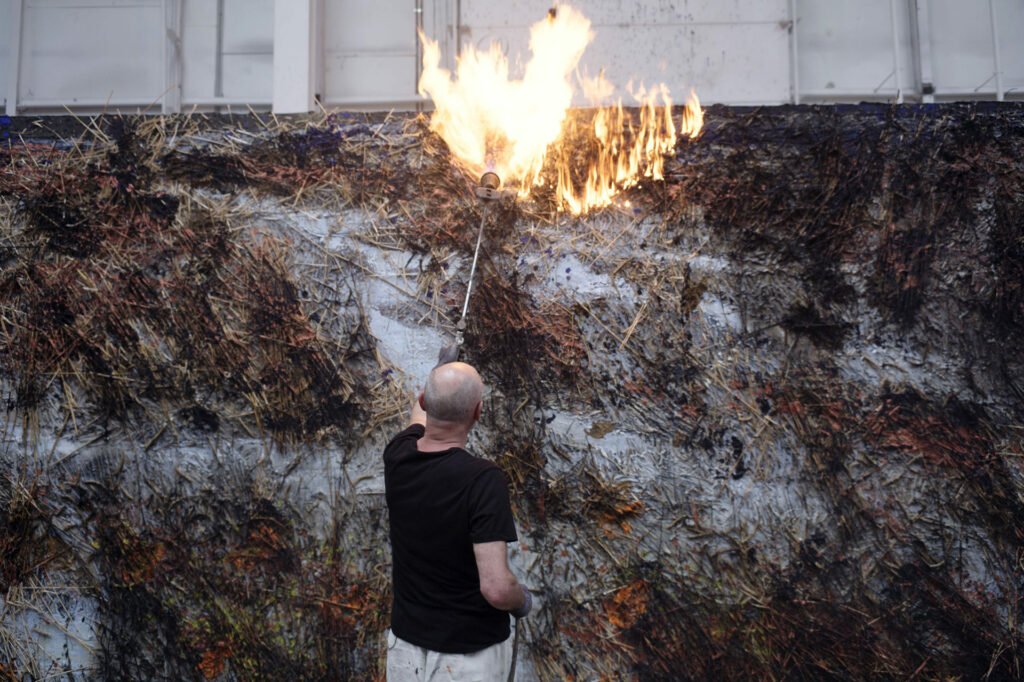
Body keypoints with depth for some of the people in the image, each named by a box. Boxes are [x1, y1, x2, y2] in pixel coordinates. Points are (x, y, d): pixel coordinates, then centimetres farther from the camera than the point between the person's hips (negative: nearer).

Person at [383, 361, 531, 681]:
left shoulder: (397, 456, -9)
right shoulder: (483, 479, -26)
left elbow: (418, 415, 16)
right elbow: (496, 588, -30)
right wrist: (522, 600, -7)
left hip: (405, 643, 5)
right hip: (471, 654, -4)